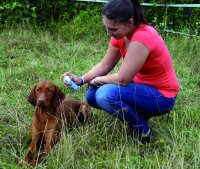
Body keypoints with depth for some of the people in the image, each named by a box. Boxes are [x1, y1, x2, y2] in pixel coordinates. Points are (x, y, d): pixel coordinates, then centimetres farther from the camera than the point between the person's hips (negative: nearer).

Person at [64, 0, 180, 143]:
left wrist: (98, 79, -11)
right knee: (92, 96, 2)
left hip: (161, 96, -9)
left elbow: (122, 79, -29)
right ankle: (139, 113, 14)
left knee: (105, 94, -29)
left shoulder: (141, 38, -31)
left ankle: (142, 132, -7)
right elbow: (105, 65, 2)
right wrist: (81, 80, -13)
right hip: (142, 85, 9)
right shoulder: (120, 34, -4)